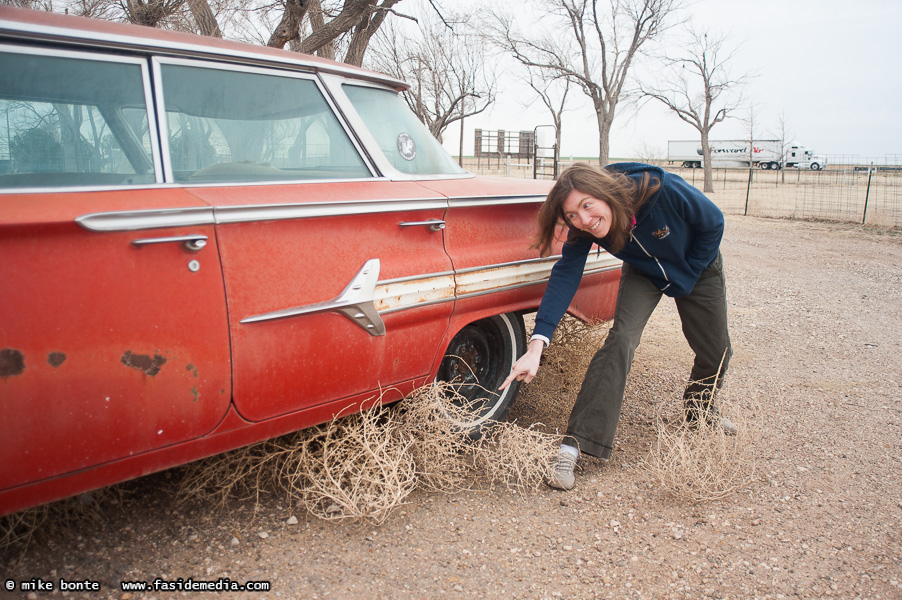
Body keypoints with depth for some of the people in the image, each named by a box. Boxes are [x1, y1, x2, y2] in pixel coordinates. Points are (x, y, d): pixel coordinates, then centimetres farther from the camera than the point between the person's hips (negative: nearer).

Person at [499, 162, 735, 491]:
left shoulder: (664, 191, -38)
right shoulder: (582, 230, -30)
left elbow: (713, 223, -21)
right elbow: (565, 276, -35)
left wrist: (688, 278, -15)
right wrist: (537, 344, -46)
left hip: (698, 265, 1)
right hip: (643, 273, 0)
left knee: (716, 351, 8)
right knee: (621, 339, -24)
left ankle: (700, 409, 42)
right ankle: (575, 443, -25)